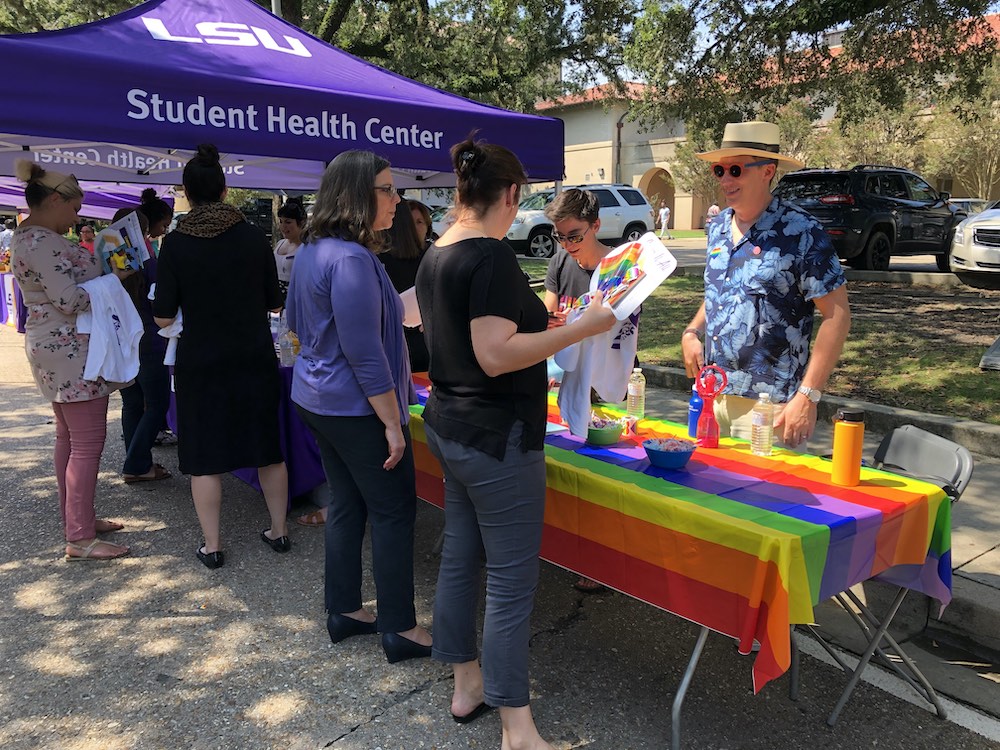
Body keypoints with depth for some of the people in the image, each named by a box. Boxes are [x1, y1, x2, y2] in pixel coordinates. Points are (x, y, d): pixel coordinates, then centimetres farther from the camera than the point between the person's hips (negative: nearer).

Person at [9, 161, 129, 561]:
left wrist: (99, 269, 9)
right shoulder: (41, 242, -19)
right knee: (87, 443, -7)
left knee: (68, 437, 17)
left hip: (57, 349, 11)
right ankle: (80, 538, -1)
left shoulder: (27, 236, 14)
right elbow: (71, 299, -23)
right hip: (73, 351, -11)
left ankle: (76, 518, 28)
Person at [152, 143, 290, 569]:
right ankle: (279, 531, 26)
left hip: (200, 363, -2)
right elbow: (274, 303, 4)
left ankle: (211, 546, 18)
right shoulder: (254, 237, -5)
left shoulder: (175, 243, -9)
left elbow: (163, 317, -8)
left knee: (204, 457, 10)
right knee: (267, 448, 15)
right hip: (256, 359, 2)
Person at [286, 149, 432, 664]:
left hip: (315, 398, 10)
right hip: (355, 408, -9)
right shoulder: (352, 260, -22)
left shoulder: (310, 251, 8)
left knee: (347, 503, 17)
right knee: (394, 510, 2)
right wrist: (393, 423, -19)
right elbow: (365, 354, -24)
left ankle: (343, 611, 28)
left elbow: (295, 321, 21)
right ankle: (400, 628, 12)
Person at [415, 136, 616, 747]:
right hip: (496, 439, -10)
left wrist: (531, 316, 26)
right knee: (513, 580, -1)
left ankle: (467, 686, 34)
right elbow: (495, 356, -25)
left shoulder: (437, 256, 9)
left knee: (460, 557, 17)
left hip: (450, 427, 10)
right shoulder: (492, 257, -19)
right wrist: (582, 328, -20)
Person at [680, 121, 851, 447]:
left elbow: (837, 315, -12)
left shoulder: (801, 232, -12)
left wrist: (808, 396, -18)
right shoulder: (718, 227, 8)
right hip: (713, 394, 6)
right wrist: (692, 331, 2)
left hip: (769, 406, -6)